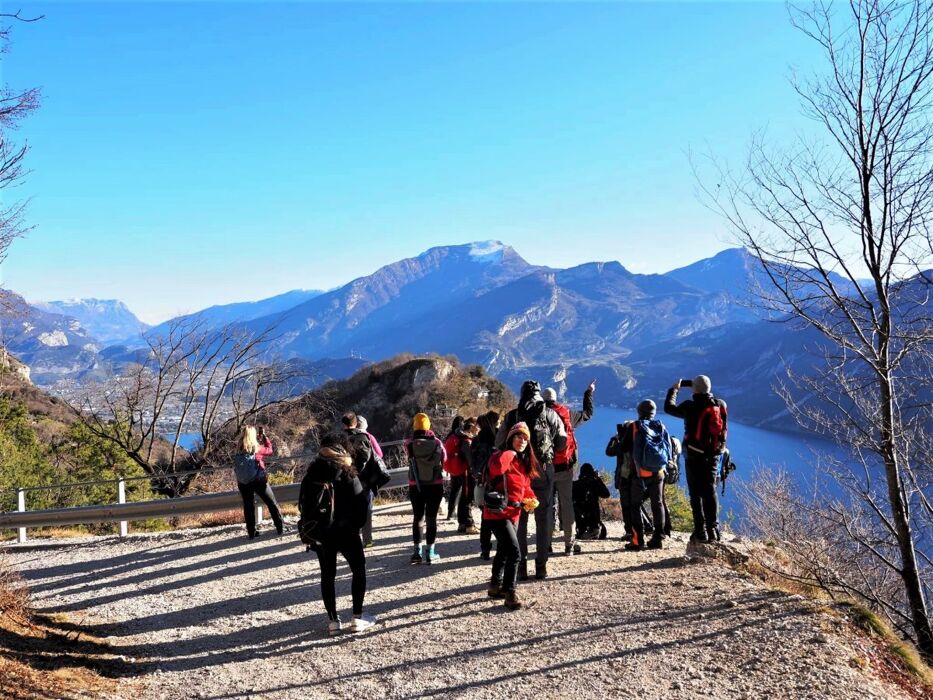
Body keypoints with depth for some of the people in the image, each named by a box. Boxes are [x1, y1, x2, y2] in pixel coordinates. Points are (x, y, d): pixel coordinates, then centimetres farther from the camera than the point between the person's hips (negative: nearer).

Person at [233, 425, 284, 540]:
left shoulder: (238, 450, -2)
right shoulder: (257, 448, -10)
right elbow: (269, 450, 7)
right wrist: (264, 436, 16)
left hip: (243, 483, 3)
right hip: (258, 481, -3)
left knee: (248, 507, 11)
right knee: (272, 504, 10)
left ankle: (251, 533, 14)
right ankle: (280, 527, 13)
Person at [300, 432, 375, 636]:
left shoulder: (312, 472, 4)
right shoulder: (347, 472, -8)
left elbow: (303, 502, 5)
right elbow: (361, 502, -12)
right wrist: (357, 526, 0)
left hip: (320, 531, 4)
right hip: (345, 530, -4)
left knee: (327, 575, 12)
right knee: (359, 570, 10)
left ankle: (333, 621, 11)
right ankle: (357, 619, 8)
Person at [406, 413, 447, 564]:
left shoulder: (409, 443, -12)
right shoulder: (436, 442, -9)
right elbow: (444, 459, 4)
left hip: (415, 487, 1)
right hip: (435, 485, 0)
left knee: (418, 517, 14)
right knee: (431, 518, 6)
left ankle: (418, 552, 17)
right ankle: (430, 553, 9)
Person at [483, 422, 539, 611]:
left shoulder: (524, 463, 13)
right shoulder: (504, 456, -15)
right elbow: (497, 467, -39)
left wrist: (530, 500, 1)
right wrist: (510, 452, -24)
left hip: (513, 514, 9)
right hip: (498, 512, -9)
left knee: (504, 551, 22)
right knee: (514, 552, -15)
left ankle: (496, 586, 39)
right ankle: (510, 596, -9)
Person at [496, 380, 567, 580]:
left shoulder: (511, 416, 0)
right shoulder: (550, 415, 1)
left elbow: (499, 444, 3)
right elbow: (562, 443, 5)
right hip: (544, 471, 0)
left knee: (519, 519, 8)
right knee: (544, 519, 8)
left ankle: (521, 566, 9)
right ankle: (541, 566, 9)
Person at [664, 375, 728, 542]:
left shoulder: (690, 407, -13)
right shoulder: (721, 405, -1)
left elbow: (669, 408, 2)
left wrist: (674, 389, 15)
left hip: (694, 455, -4)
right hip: (713, 455, 4)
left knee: (696, 493, 2)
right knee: (710, 491, 11)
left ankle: (700, 531, 0)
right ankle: (713, 529, 9)